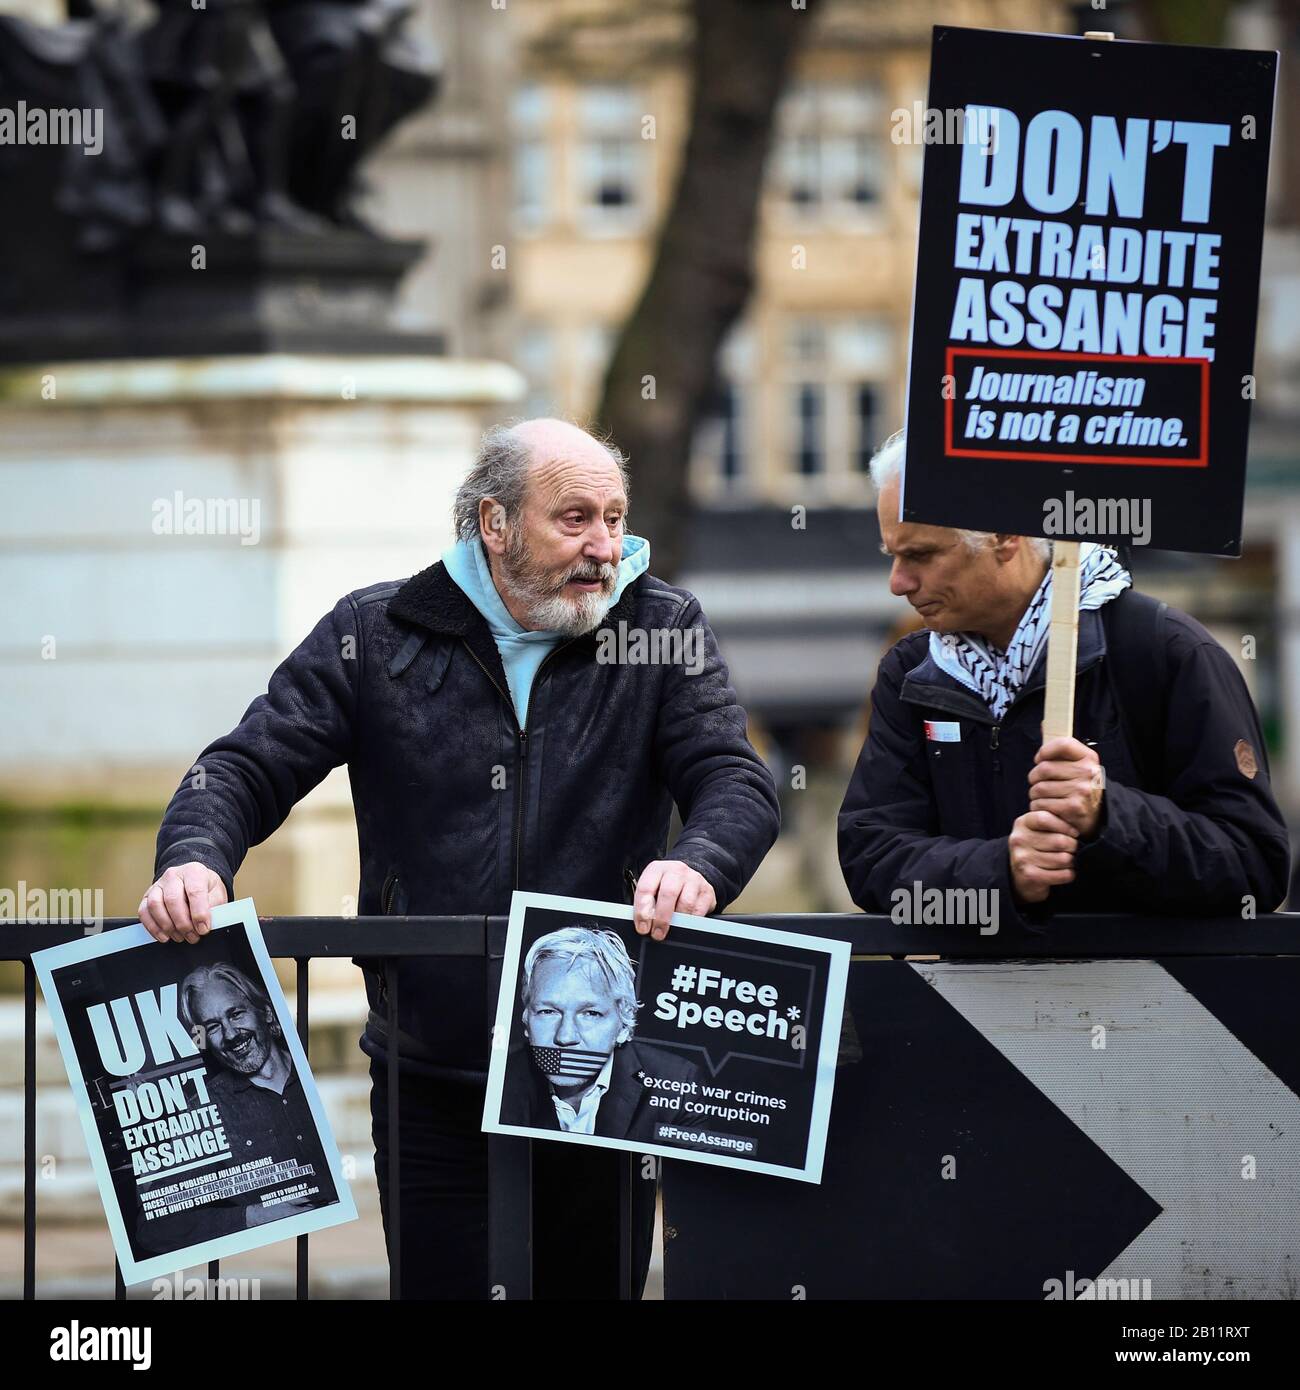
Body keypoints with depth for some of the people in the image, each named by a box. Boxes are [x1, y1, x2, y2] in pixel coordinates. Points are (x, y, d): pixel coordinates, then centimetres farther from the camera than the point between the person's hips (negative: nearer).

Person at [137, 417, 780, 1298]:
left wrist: (700, 864, -29)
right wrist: (195, 860, -20)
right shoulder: (376, 635, 5)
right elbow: (249, 769, 3)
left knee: (593, 1288, 6)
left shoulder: (662, 629, 5)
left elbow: (737, 783, -5)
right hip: (432, 1083, 0)